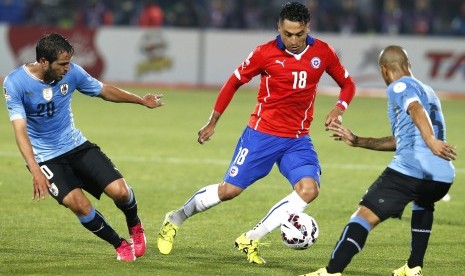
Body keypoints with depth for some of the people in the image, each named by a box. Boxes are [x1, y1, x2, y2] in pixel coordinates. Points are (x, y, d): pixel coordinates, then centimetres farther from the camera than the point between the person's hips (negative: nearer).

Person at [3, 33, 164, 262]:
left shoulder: (71, 72, -9)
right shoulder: (15, 83, -20)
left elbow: (104, 91, 11)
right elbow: (20, 130, -26)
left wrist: (141, 101, 20)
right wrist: (35, 171, -38)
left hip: (76, 146, 4)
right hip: (45, 158, -4)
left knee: (119, 191, -12)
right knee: (80, 205, -23)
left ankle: (135, 226, 24)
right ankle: (120, 245, 2)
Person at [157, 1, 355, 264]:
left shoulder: (322, 52, -3)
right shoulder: (266, 53, -10)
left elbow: (347, 84, 12)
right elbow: (234, 82, 4)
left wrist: (338, 109, -9)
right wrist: (213, 122, 8)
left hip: (298, 140, 3)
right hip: (262, 133, -3)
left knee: (309, 189, -21)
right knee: (229, 190, -2)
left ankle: (251, 240, -8)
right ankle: (175, 220, 24)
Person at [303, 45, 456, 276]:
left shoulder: (399, 86, 5)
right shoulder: (427, 91, 31)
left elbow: (417, 109, -19)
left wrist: (430, 140, -36)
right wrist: (357, 141, 42)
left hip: (410, 169, -8)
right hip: (443, 176, 8)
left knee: (364, 216, -9)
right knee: (422, 204, 39)